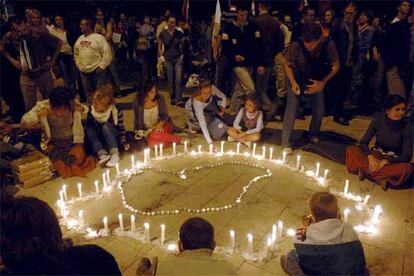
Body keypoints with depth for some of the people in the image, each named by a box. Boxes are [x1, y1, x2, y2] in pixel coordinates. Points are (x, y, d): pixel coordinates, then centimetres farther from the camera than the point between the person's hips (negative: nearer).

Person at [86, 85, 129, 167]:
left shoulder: (116, 112, -16)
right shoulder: (92, 111, -10)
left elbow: (121, 127, -7)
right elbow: (88, 126, 0)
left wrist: (123, 141, -20)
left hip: (112, 139, -3)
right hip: (98, 140, 3)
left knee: (106, 126, -32)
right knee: (90, 130, -28)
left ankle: (115, 154, -42)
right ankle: (103, 155, -46)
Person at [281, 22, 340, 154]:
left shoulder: (328, 45, -25)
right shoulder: (296, 45, -28)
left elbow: (335, 66, -9)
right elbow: (287, 65, -10)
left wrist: (322, 82, -18)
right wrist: (293, 82, -20)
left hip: (316, 82, 2)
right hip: (297, 80, -2)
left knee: (319, 110, 3)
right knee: (291, 108, -14)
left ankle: (313, 135, 33)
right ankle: (285, 143, -6)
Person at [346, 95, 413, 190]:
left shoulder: (407, 127, -15)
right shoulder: (378, 120, -11)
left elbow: (406, 157, -14)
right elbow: (363, 142, -8)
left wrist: (385, 162, -26)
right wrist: (370, 157, -25)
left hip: (393, 161, -2)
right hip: (376, 156, 2)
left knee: (406, 168, -35)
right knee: (351, 150, -22)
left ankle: (366, 170, -28)